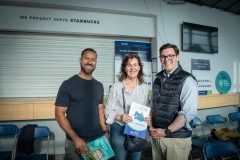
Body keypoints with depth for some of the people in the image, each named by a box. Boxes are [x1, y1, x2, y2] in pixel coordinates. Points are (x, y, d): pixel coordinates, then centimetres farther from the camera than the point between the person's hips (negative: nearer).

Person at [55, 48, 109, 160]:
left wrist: (105, 132, 3)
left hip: (98, 139, 5)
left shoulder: (99, 86, 6)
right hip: (75, 142, -4)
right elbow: (59, 114, -10)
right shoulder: (68, 85, -9)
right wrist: (75, 138, -17)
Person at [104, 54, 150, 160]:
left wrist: (148, 117, -9)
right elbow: (108, 110, -8)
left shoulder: (144, 87, 2)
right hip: (119, 131, -4)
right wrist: (120, 117, -25)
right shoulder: (116, 87, -10)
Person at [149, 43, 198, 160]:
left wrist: (166, 131, -18)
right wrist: (151, 127, 0)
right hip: (156, 135, 6)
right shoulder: (158, 79, 7)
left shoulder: (187, 80, -12)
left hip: (177, 138, -5)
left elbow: (188, 113, -19)